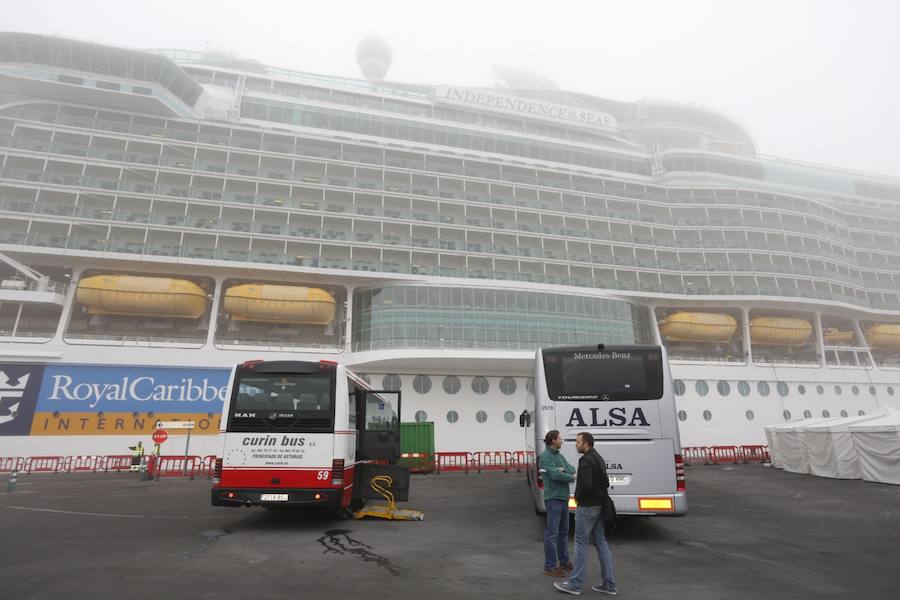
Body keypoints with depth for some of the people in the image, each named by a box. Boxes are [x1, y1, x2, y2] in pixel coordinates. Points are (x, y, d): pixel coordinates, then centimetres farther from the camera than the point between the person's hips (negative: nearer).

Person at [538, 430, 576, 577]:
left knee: (564, 531, 17)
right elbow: (555, 475, -23)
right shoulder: (545, 456, -14)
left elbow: (572, 470, 3)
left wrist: (563, 470, -17)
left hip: (563, 497, 9)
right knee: (552, 532, -4)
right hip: (553, 498, -9)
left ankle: (564, 562, 29)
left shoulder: (559, 455, 13)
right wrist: (572, 477, -9)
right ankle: (550, 566, 4)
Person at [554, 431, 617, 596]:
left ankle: (575, 584, 8)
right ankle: (609, 584, 16)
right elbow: (605, 482, 20)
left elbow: (586, 485, -27)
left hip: (587, 507, -9)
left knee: (581, 543, -1)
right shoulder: (599, 458, 13)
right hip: (599, 505, 9)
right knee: (601, 542, 13)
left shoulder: (585, 460, -19)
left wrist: (578, 497, -10)